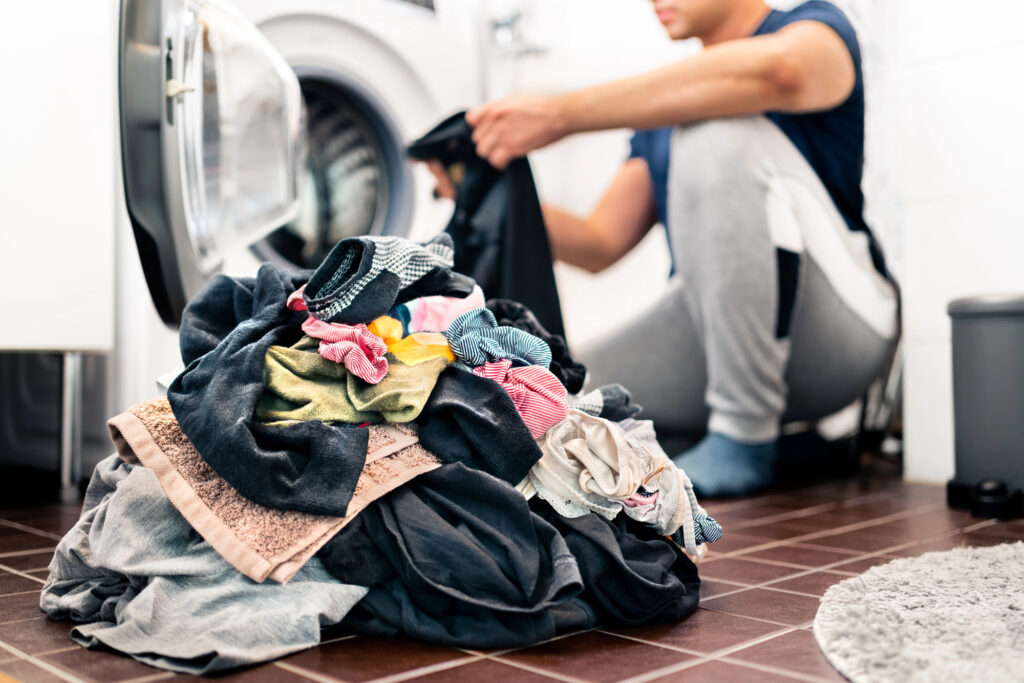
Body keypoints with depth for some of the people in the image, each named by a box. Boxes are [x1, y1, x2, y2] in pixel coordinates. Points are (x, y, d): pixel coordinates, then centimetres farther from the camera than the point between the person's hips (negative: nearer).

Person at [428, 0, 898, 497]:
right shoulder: (668, 108, 20)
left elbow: (773, 70, -28)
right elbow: (601, 246, 12)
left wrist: (560, 113, -26)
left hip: (837, 326, -5)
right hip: (710, 336, 6)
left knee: (717, 131, -26)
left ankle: (743, 441, -19)